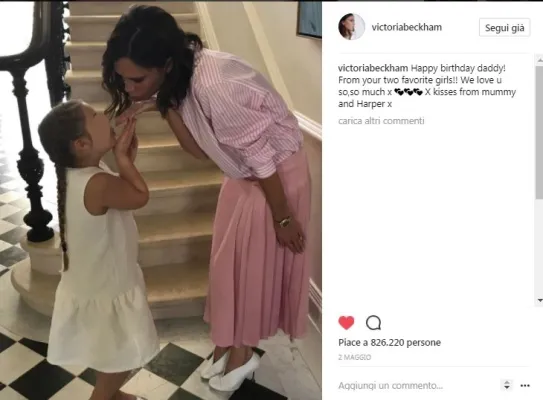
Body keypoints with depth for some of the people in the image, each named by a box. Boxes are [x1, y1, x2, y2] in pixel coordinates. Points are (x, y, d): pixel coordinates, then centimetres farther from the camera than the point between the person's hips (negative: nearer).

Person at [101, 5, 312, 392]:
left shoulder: (214, 86, -35)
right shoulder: (183, 78, -8)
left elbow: (262, 157, -26)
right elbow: (200, 149, -4)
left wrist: (283, 218, -16)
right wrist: (165, 105, -17)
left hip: (279, 170, -8)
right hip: (246, 171, 8)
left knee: (258, 262, 7)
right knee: (229, 258, 15)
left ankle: (243, 353, 30)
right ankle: (228, 344, 36)